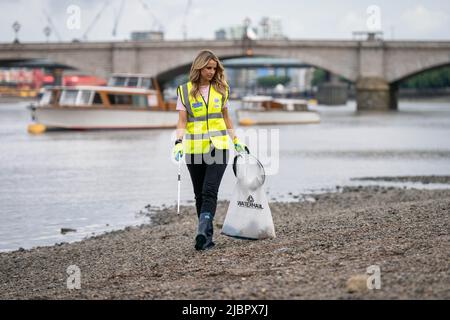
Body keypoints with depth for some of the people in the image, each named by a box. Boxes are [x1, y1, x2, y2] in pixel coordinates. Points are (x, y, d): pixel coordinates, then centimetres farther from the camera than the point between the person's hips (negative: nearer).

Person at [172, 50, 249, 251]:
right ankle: (207, 237, 16)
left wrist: (236, 140, 16)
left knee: (210, 191, -16)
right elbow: (182, 121, -3)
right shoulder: (185, 91, 1)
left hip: (218, 146, 0)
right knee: (200, 194, 7)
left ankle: (203, 232, -25)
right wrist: (179, 143, -17)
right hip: (194, 149, 1)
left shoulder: (220, 89, 7)